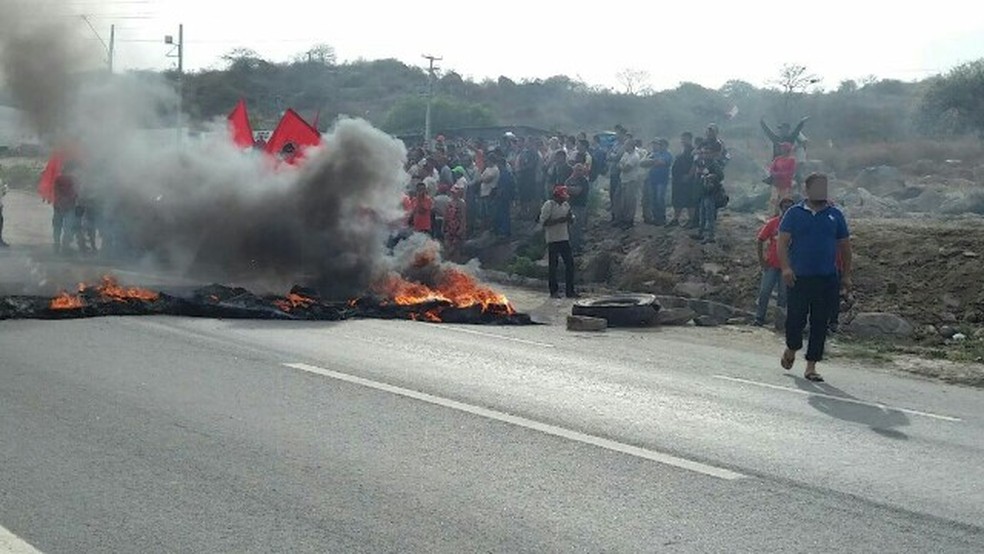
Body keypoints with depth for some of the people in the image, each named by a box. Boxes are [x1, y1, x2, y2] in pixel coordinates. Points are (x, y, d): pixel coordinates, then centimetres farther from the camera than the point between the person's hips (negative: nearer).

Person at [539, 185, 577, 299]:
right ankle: (554, 291, 9)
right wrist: (560, 220, -21)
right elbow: (543, 222, -16)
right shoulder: (548, 205, -9)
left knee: (570, 263, 3)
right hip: (552, 239, -6)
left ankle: (570, 290, 9)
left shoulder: (566, 205, 11)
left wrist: (570, 218, -5)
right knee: (552, 265, 0)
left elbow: (571, 220, 20)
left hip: (565, 238, 6)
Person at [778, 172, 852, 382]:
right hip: (799, 278, -2)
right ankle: (792, 349, 28)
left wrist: (846, 275, 10)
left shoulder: (835, 215, 10)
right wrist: (786, 268, -16)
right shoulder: (795, 213, 3)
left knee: (820, 323, 1)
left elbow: (845, 246, 14)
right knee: (795, 319, -2)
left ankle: (811, 366, 8)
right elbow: (782, 242, -2)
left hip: (827, 279, 2)